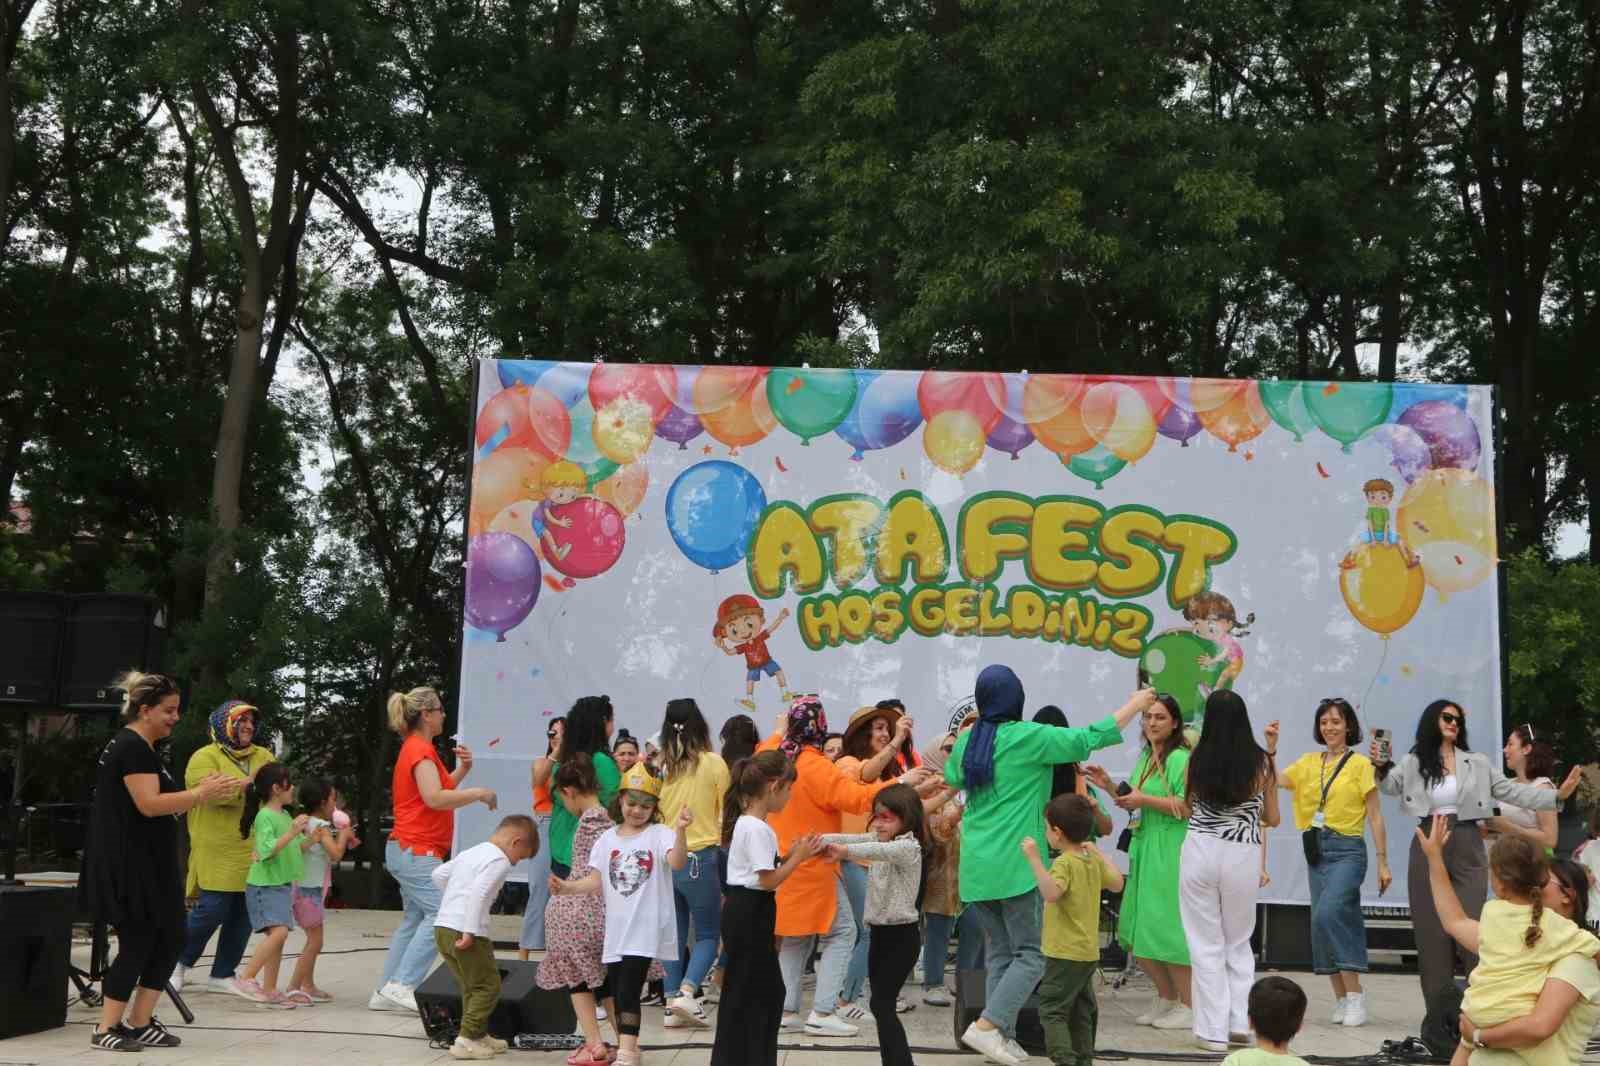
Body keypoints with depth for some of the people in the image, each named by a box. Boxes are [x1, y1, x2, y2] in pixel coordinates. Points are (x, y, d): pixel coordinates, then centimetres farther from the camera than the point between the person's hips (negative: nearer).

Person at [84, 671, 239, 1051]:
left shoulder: (141, 748, 17)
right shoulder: (132, 747, -16)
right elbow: (149, 804, -24)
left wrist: (199, 791, 5)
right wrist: (201, 795, -21)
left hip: (148, 866, 10)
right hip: (130, 867, -10)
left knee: (169, 939, 10)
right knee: (137, 945, -5)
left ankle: (140, 1023, 15)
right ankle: (105, 1029, 4)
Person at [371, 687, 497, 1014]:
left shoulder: (416, 748, 18)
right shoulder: (421, 750, -14)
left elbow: (439, 791, 23)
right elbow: (435, 799, -26)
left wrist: (462, 770, 11)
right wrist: (479, 793, -18)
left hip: (406, 849, 11)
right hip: (417, 850, -11)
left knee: (414, 920, 13)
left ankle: (387, 992, 13)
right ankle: (402, 986, -20)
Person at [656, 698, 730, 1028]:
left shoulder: (659, 765, -3)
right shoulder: (714, 763, -6)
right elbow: (726, 814, 3)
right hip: (701, 856, -3)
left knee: (674, 935, 14)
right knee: (708, 934, 9)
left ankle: (673, 1003, 14)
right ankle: (687, 991, -11)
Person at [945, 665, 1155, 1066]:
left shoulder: (967, 741, 7)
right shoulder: (1029, 737, -10)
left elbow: (952, 779, 26)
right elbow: (1089, 739, -4)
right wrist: (1135, 704, 7)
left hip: (977, 865, 6)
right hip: (1015, 864, -6)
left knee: (1000, 953, 12)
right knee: (1031, 954, -1)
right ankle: (987, 1025, -13)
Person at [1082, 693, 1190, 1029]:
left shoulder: (1181, 759, -10)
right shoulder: (1145, 759, 16)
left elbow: (1188, 807, -20)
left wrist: (1145, 799, -18)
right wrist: (1110, 786, 11)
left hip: (1170, 853, -9)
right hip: (1143, 849, 9)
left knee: (1166, 928, -7)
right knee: (1136, 931, 10)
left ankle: (1188, 1005, 6)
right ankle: (1166, 998, 23)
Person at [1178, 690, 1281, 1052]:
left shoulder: (1198, 759, -4)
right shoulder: (1261, 761, -4)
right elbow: (1272, 818, 9)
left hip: (1200, 852, -1)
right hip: (1243, 857, 1)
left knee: (1206, 945, 8)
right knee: (1239, 943, 20)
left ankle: (1213, 1030, 9)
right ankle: (1240, 1023, 16)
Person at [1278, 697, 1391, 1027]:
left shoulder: (1360, 764, -1)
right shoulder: (1308, 762, 12)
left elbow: (1375, 816, -1)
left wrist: (1383, 862, -3)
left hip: (1347, 850, -6)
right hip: (1316, 850, 6)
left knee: (1327, 913, -22)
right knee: (1325, 920, 5)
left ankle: (1354, 995, -14)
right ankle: (1341, 999, 14)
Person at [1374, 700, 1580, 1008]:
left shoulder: (1477, 762, 8)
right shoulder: (1414, 763, 7)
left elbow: (1511, 791, 6)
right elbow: (1390, 785, -7)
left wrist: (1556, 795, -3)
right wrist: (1379, 767, -28)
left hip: (1467, 848, 0)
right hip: (1428, 848, 0)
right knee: (1431, 928, 2)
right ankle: (1439, 1009, 10)